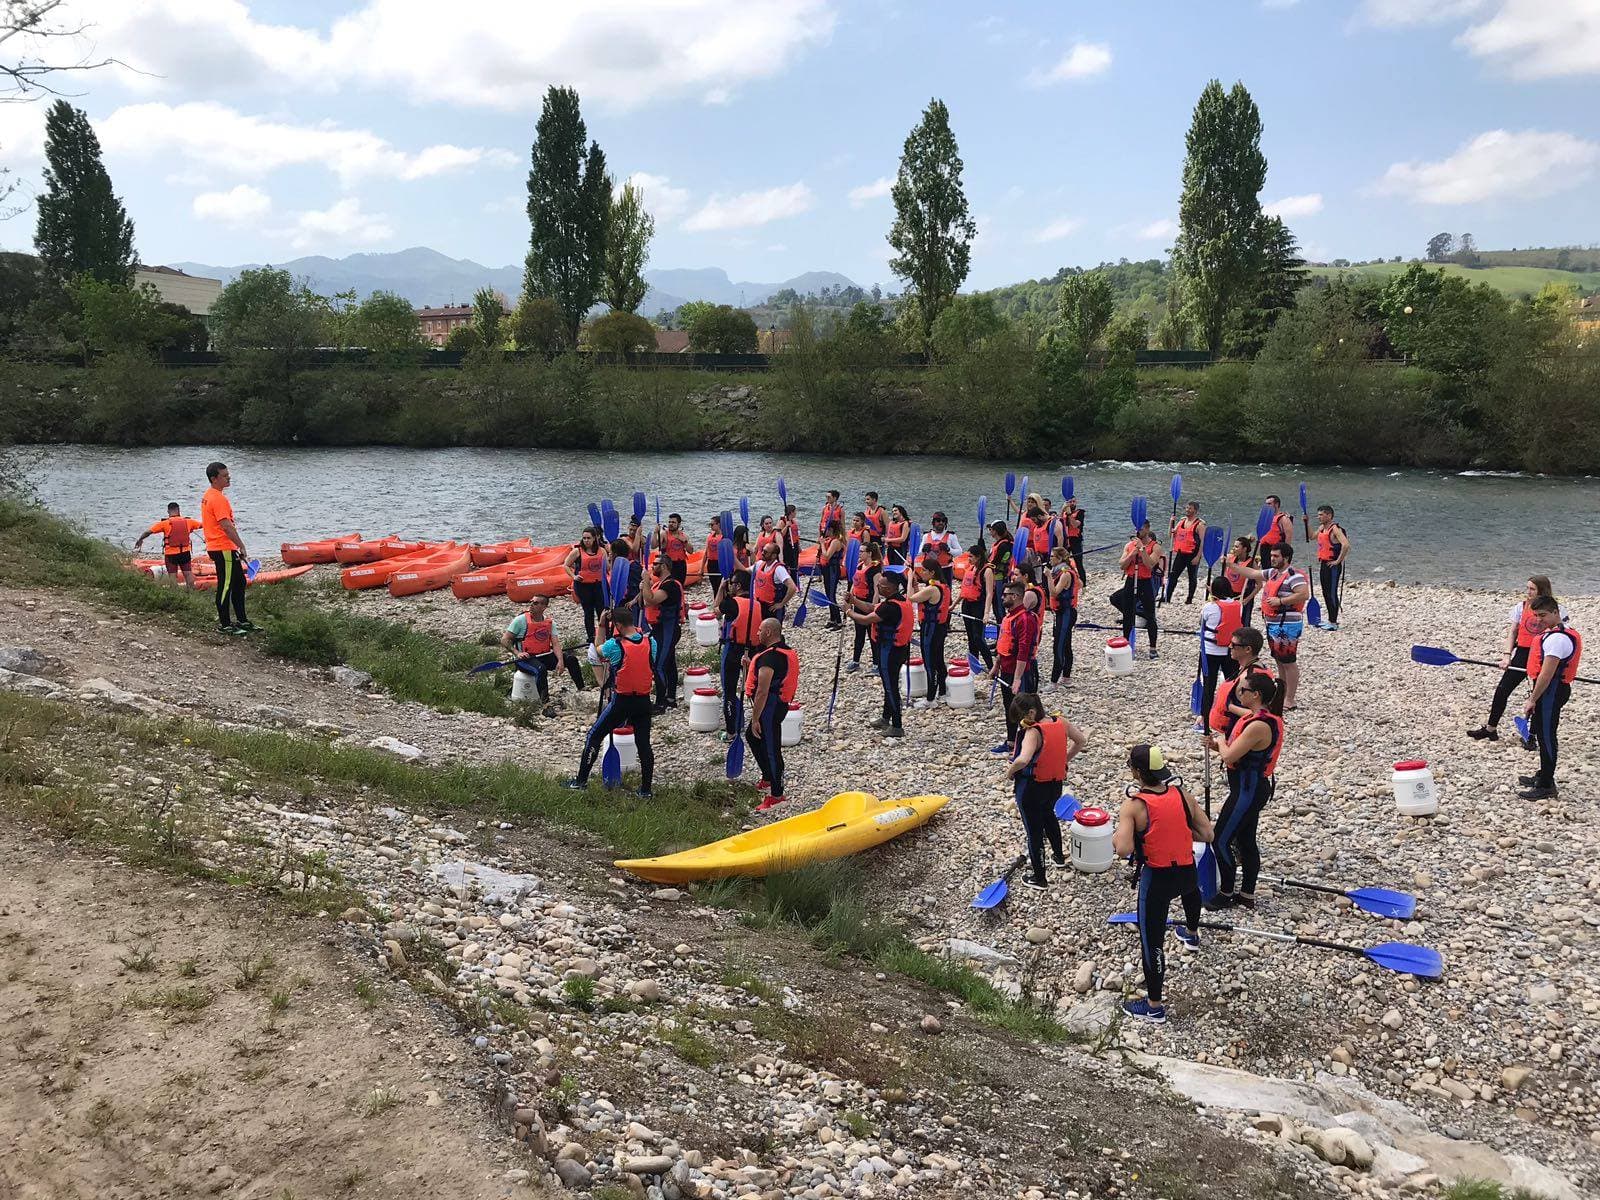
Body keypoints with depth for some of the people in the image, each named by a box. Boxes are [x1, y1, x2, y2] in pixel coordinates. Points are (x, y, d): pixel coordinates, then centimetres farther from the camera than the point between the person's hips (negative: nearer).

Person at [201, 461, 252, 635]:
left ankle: (242, 621, 22)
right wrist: (241, 546, -21)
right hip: (224, 549, -10)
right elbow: (227, 527, -24)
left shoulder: (208, 496, 14)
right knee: (225, 586, -2)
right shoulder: (219, 499, -19)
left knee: (239, 583, 16)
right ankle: (224, 625, 5)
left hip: (216, 547, 10)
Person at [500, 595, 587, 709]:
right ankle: (545, 704, -39)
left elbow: (555, 644, -1)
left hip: (544, 656, 5)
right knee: (541, 669, -36)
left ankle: (582, 690, -4)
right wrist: (517, 653, -19)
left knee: (571, 659, -12)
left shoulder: (550, 622, 7)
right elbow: (504, 640, -4)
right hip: (526, 658, -5)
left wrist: (560, 660, -19)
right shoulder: (521, 620, -5)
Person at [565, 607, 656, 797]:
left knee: (594, 736, 12)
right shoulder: (650, 642, -5)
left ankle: (581, 780, 18)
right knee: (644, 744, 10)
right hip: (643, 701, 4)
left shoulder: (614, 645, -16)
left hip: (621, 701, -4)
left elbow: (597, 651, 3)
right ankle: (645, 790, 13)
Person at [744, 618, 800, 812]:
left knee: (770, 749, -2)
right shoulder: (787, 652, 8)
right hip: (781, 703, 11)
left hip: (770, 707, -11)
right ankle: (768, 779, 36)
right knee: (751, 737, 26)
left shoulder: (768, 658, -24)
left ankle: (777, 794, 6)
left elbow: (762, 692, -25)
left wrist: (755, 719, -20)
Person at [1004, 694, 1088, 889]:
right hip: (1055, 784, 7)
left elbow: (1023, 760, -43)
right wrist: (1064, 760, 13)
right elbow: (1081, 741, 8)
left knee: (1034, 830, 10)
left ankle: (1039, 878, 23)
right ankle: (1058, 856, 53)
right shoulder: (1061, 722, -7)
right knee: (1048, 815, 34)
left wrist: (1010, 771, -23)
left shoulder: (1033, 732, -29)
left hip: (1032, 788, -7)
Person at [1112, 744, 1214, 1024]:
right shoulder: (1182, 794, -4)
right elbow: (1208, 835, 0)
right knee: (1189, 886, 42)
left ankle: (1154, 1007, 15)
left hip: (1156, 880, -6)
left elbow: (1124, 849, -28)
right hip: (1188, 872, 6)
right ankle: (1191, 935, 68)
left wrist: (1115, 835, -7)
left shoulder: (1133, 805, -18)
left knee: (1151, 942, 7)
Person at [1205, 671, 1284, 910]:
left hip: (1248, 790, -10)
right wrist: (1221, 745, 2)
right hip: (1253, 787, 10)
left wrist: (1220, 741, -6)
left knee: (1221, 841, 0)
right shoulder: (1266, 718, 7)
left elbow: (1229, 756, -25)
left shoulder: (1259, 725, -26)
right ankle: (1247, 895, 26)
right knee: (1246, 841, 17)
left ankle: (1226, 893, 12)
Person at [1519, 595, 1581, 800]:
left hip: (1551, 691, -11)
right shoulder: (1563, 632, 13)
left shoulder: (1556, 639, -22)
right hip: (1556, 689, 11)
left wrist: (1532, 700, -20)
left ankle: (1546, 786, 2)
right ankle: (1544, 776, 35)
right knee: (1543, 734, 21)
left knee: (1545, 736, -4)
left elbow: (1546, 675, -24)